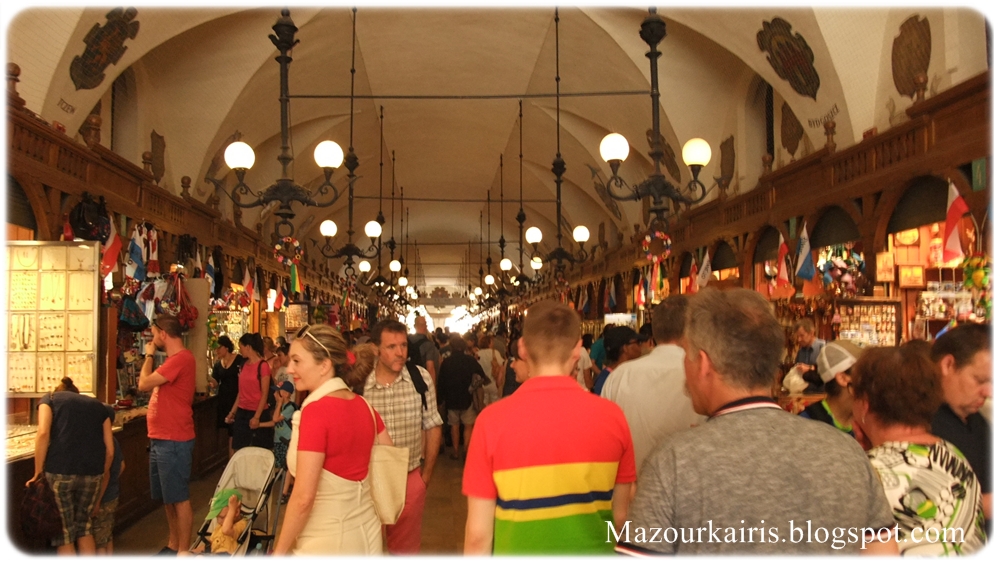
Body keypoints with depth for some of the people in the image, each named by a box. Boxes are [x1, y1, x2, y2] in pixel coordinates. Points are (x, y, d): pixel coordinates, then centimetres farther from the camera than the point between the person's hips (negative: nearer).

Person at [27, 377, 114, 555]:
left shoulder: (50, 399, 17)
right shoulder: (98, 405, 24)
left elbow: (43, 433, -5)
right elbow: (109, 451, 17)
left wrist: (38, 473, 2)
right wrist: (98, 498, 25)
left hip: (59, 470, -3)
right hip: (92, 472, 3)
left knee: (63, 531, 12)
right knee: (84, 526, 22)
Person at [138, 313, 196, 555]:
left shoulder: (181, 358, -18)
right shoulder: (175, 359, 15)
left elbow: (144, 383, -18)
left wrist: (149, 355, -6)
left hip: (173, 441, -10)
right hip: (161, 439, 10)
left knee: (179, 498, -3)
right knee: (167, 497, 17)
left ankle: (183, 551, 4)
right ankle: (172, 544, 28)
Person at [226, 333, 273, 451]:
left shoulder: (263, 366, -12)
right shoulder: (244, 365, 10)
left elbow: (265, 394, -14)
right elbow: (241, 392, 14)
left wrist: (257, 416, -18)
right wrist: (232, 412, 12)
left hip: (257, 413, -7)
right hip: (242, 412, 7)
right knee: (239, 450, 5)